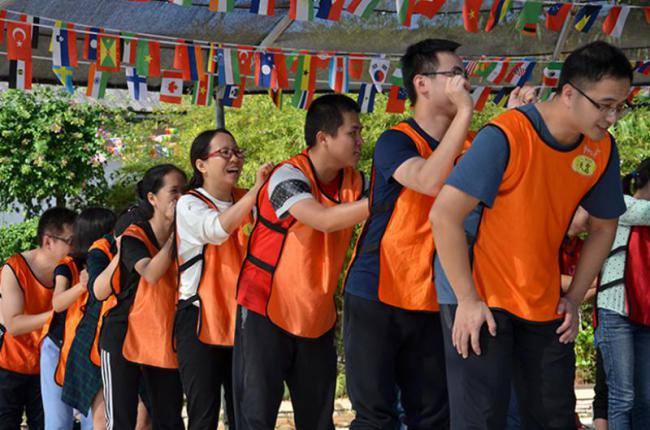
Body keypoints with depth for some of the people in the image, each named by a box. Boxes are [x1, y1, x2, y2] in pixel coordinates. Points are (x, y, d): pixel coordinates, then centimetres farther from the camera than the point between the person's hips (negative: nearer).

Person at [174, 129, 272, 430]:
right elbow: (217, 228, -24)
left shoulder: (247, 202, 13)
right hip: (201, 320, -5)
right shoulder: (189, 205, -3)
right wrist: (256, 190, -31)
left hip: (240, 320, 5)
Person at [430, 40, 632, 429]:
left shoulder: (603, 150, -2)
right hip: (481, 299, -6)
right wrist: (468, 299, -19)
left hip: (546, 307, 6)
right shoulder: (505, 137, -20)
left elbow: (604, 227, 12)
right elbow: (445, 215, -20)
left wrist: (575, 298, 5)